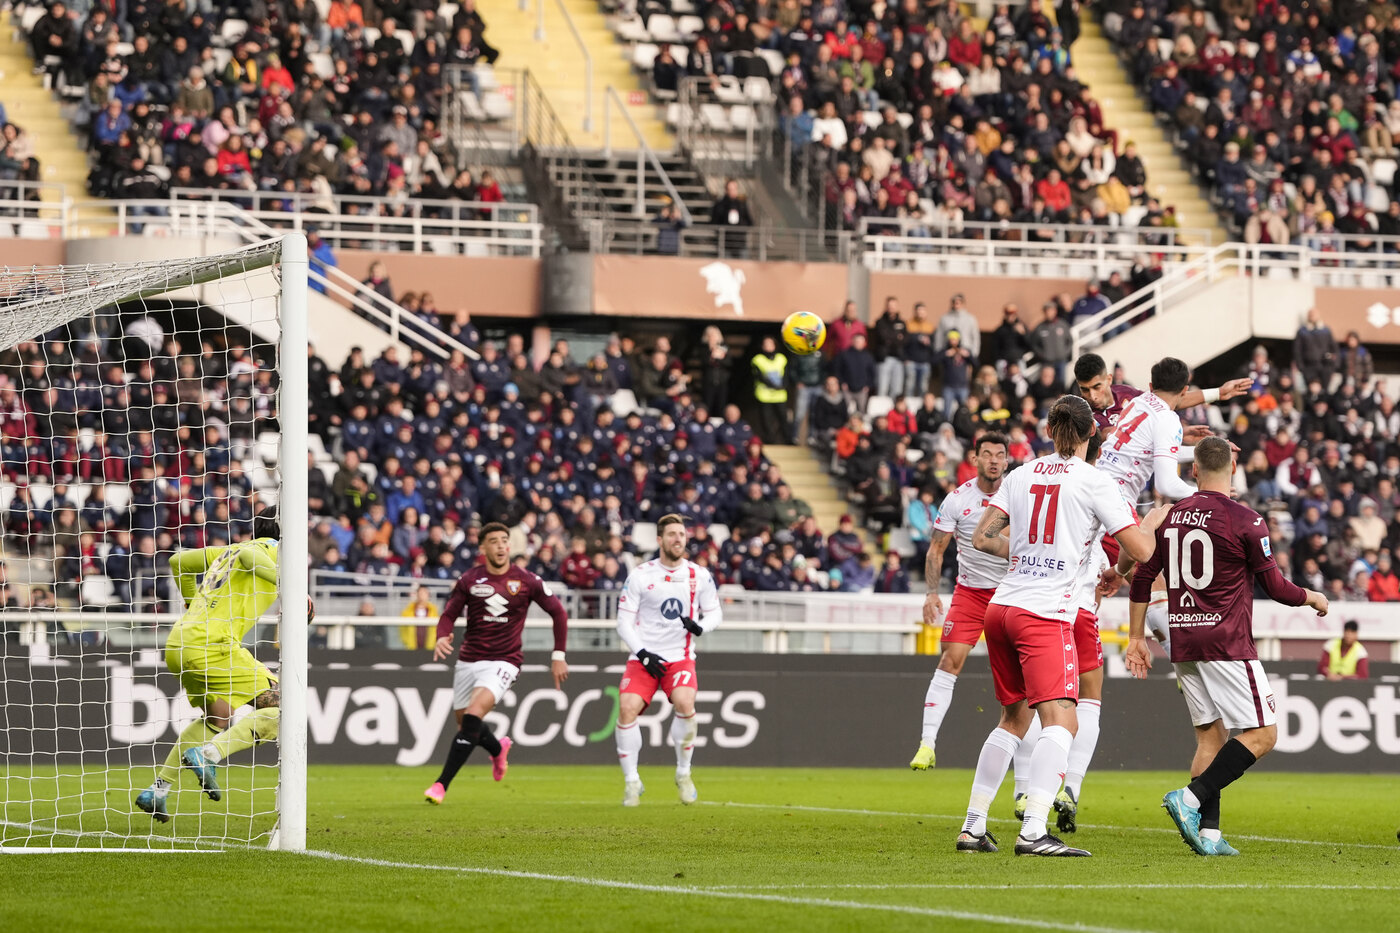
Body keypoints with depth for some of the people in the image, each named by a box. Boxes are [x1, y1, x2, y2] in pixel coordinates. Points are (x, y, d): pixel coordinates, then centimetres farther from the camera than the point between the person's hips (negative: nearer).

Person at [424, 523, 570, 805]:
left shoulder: (526, 581, -4)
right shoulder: (469, 580, 0)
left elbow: (558, 613, 7)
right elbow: (449, 614, 5)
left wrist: (559, 656, 4)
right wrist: (442, 638, -18)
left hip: (504, 661, -4)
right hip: (469, 659, 4)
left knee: (473, 715, -23)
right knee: (464, 723, 12)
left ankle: (442, 785, -24)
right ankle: (498, 749, 49)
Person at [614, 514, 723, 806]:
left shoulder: (699, 576, 3)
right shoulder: (640, 576, -2)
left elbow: (715, 612, 13)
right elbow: (624, 621, 0)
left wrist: (700, 626, -11)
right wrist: (643, 654, -13)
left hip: (680, 656, 0)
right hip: (643, 657, 0)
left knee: (685, 704, -26)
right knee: (627, 708, -21)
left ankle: (683, 774, -4)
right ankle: (631, 781, -5)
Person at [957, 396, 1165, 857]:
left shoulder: (1021, 476, 12)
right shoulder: (1092, 481, -3)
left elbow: (982, 537, 12)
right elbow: (1141, 549, -5)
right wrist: (1153, 520, 16)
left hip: (1000, 608, 7)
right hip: (1045, 614, -7)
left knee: (1015, 716, 20)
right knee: (1060, 720, -14)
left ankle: (973, 826, 20)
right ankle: (1033, 831, -30)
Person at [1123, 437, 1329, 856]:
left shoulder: (1169, 517, 7)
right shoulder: (1246, 521, -9)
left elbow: (1141, 578, 9)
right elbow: (1275, 587, -4)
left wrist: (1136, 638, 18)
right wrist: (1313, 597, 15)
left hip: (1183, 644, 6)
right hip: (1228, 645, -6)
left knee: (1210, 735, 12)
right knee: (1262, 734, -2)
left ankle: (1208, 832, 2)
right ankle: (1191, 797, -17)